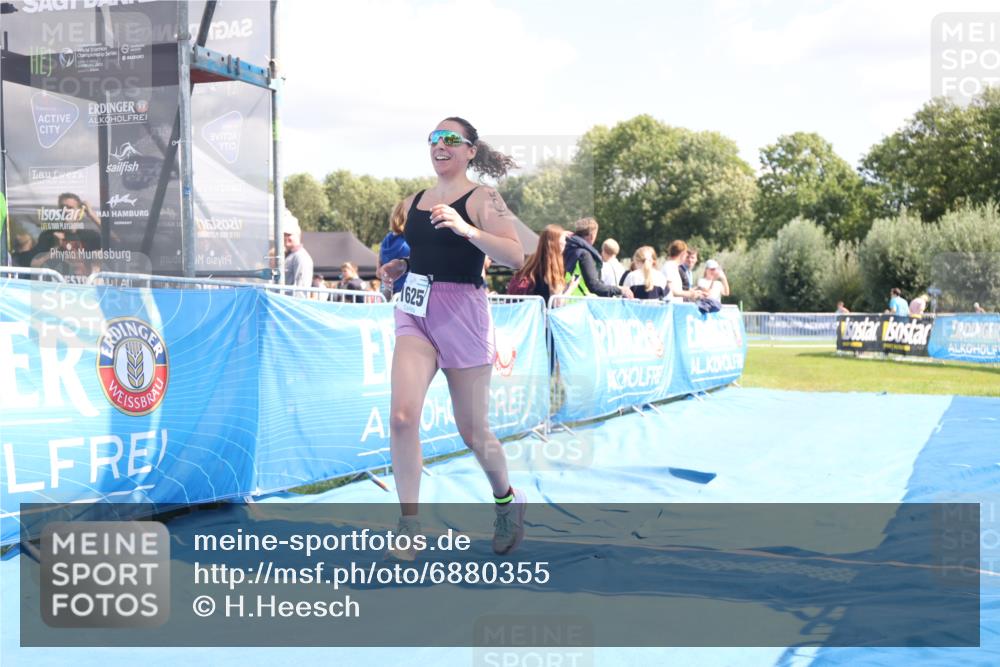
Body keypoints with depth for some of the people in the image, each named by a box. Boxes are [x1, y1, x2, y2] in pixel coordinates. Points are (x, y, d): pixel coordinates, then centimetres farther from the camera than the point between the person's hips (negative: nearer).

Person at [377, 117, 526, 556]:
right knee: (402, 415, -15)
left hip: (462, 314, -4)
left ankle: (508, 500, 35)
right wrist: (394, 268, 6)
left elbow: (515, 257, -16)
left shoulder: (482, 199, -4)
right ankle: (408, 525, -5)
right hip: (414, 313, 4)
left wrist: (465, 228, -27)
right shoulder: (411, 203, 12)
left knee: (472, 432, 6)